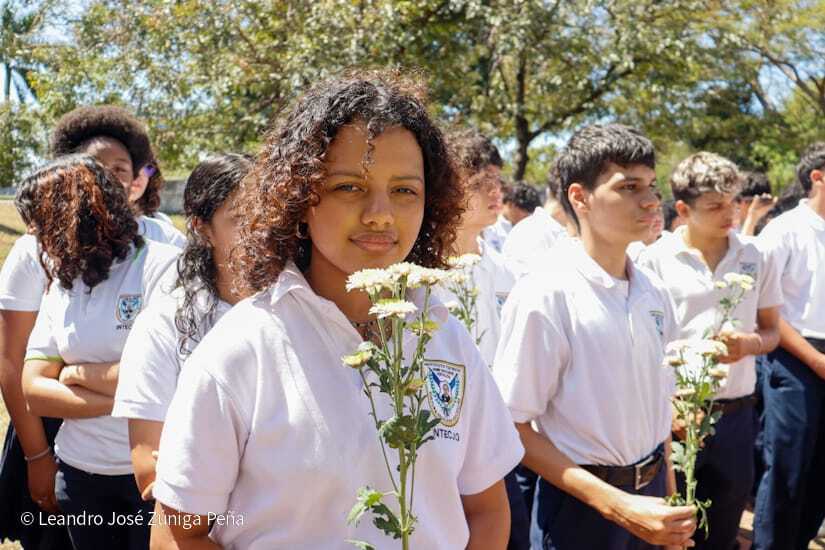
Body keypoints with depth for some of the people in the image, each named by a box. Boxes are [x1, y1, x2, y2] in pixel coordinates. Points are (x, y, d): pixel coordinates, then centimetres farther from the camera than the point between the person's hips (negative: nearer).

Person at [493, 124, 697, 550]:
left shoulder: (654, 294, 0)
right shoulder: (543, 296, -19)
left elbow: (658, 402, 10)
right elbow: (516, 428, -17)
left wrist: (670, 503, 9)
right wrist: (617, 506, -20)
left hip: (651, 495, 6)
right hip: (581, 507, -5)